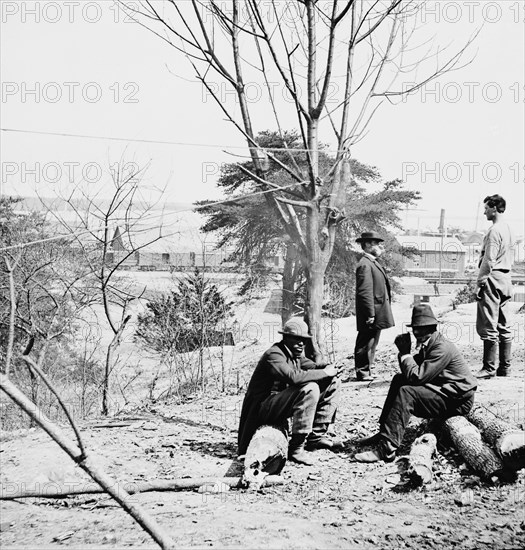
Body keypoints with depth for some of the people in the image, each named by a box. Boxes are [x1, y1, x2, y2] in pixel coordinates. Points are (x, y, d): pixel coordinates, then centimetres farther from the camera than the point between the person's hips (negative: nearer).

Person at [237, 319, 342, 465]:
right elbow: (293, 376, -34)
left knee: (333, 383, 5)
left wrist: (330, 369, -13)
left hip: (283, 401, 10)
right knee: (309, 388, -34)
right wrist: (324, 372, -25)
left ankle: (316, 435, 3)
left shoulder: (295, 354, 11)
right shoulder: (273, 354, -20)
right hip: (264, 408, -10)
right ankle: (296, 448, -28)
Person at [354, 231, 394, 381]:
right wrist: (370, 314, -23)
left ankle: (366, 372, 23)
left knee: (371, 344, 15)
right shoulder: (365, 265, -16)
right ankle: (363, 373, 3)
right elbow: (365, 292, -22)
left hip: (376, 315, 10)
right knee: (366, 344, -3)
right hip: (371, 317, -10)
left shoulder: (372, 263, 17)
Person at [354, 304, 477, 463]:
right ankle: (384, 433, 5)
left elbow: (416, 376, -26)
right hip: (444, 391, 10)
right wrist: (404, 351, -6)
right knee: (398, 380, 6)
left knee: (406, 393, -25)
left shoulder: (442, 348, -21)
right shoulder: (428, 344, 9)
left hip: (457, 400, -10)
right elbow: (410, 373, 9)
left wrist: (405, 353, -14)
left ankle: (386, 449, -29)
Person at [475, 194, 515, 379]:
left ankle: (489, 368, -6)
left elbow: (489, 261, -17)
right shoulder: (508, 229, 15)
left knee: (488, 327, -7)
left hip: (493, 280, -10)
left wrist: (480, 283, -13)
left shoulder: (494, 230, -14)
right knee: (503, 327, 11)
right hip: (505, 279, 10)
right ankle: (505, 367, 15)